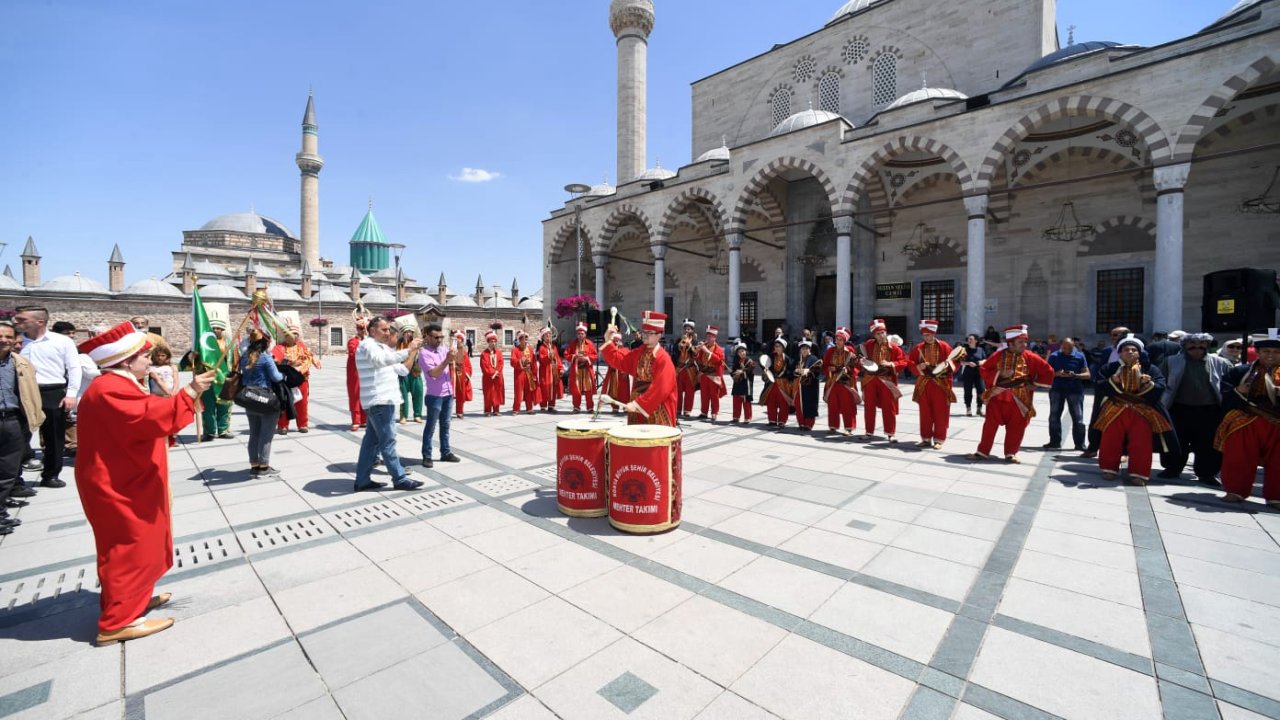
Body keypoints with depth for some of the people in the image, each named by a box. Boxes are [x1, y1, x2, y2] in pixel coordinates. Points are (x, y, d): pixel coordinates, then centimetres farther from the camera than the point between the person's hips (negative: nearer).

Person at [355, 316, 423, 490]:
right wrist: (408, 350, -36)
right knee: (388, 441, -5)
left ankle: (363, 480, 18)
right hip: (379, 401, -10)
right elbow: (384, 360, -33)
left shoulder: (381, 347, 21)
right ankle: (400, 479, 1)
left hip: (380, 401, 10)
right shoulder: (368, 345, -11)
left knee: (372, 440, 12)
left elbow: (401, 370, 21)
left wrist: (413, 352, 10)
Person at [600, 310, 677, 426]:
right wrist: (608, 341, -7)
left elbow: (660, 388, -23)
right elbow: (619, 360, 7)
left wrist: (638, 404, -24)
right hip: (638, 408, 7)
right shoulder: (638, 353, 6)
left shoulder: (664, 359, -16)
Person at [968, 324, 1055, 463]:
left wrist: (1034, 384, 0)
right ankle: (982, 452, 9)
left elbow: (1047, 371, 7)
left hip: (1019, 399, 1)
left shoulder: (1030, 358, -1)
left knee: (1016, 428, 5)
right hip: (998, 396, -1)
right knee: (990, 425, 2)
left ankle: (1011, 453, 19)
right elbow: (984, 370, 0)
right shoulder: (998, 355, -2)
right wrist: (1000, 374, -14)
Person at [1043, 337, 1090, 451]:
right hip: (1057, 389, 1)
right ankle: (1055, 441, 15)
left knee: (1078, 418, 0)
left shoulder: (1080, 356, 1)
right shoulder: (1054, 356, 2)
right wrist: (1057, 374, -17)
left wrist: (1075, 375, -19)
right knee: (1054, 416, 5)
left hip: (1075, 390, -1)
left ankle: (1080, 444, 8)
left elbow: (1087, 374, 0)